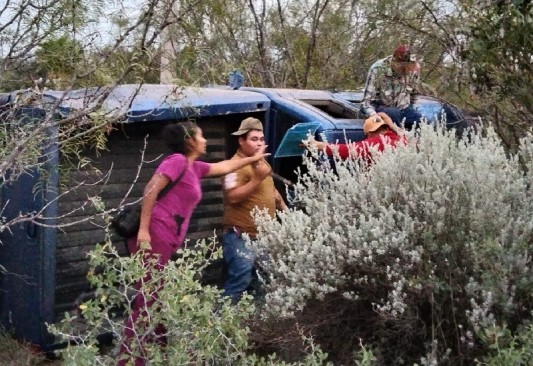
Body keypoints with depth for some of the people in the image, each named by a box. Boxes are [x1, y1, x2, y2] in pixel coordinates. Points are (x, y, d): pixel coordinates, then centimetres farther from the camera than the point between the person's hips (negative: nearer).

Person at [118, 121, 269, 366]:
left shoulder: (194, 168, 22)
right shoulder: (177, 160, -4)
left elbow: (224, 167, 38)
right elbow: (150, 189, -14)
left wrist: (253, 158, 47)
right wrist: (143, 229, -21)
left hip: (168, 240, 9)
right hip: (154, 235, -9)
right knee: (148, 300, -11)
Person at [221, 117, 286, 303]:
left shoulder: (262, 162, 15)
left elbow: (271, 189, 29)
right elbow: (233, 197, -26)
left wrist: (284, 209, 20)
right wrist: (257, 179, -28)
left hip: (263, 235, 9)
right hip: (241, 236, -9)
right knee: (240, 280, -13)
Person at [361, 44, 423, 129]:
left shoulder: (415, 68, -11)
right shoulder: (378, 69, -23)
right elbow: (366, 101, -25)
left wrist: (410, 112, 11)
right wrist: (373, 114, -45)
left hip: (403, 109, 4)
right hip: (381, 108, -4)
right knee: (394, 114, -37)